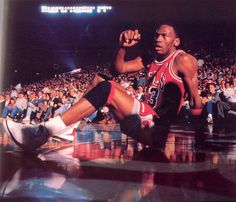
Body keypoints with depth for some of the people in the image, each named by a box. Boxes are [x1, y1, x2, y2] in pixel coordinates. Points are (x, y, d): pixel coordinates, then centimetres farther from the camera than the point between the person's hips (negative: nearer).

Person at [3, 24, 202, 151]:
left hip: (158, 119, -9)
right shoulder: (152, 58, 18)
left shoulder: (182, 60, -4)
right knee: (98, 79, 6)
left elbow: (195, 97, -6)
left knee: (106, 88, -27)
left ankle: (42, 132, -33)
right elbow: (120, 68, 14)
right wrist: (123, 47, -2)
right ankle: (69, 127, -11)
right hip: (145, 114, 9)